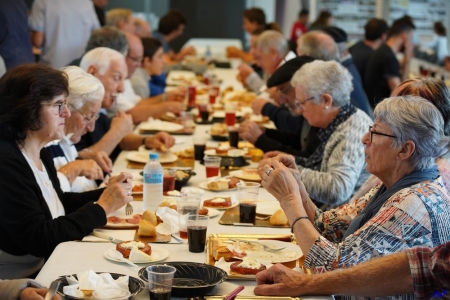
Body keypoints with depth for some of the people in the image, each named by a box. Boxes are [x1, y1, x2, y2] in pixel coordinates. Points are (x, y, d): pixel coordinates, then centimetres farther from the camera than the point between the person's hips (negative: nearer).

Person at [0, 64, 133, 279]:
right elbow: (39, 240, -23)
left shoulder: (39, 153, 8)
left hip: (48, 267, 9)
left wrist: (106, 193, 5)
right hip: (20, 283, -9)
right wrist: (102, 207, -16)